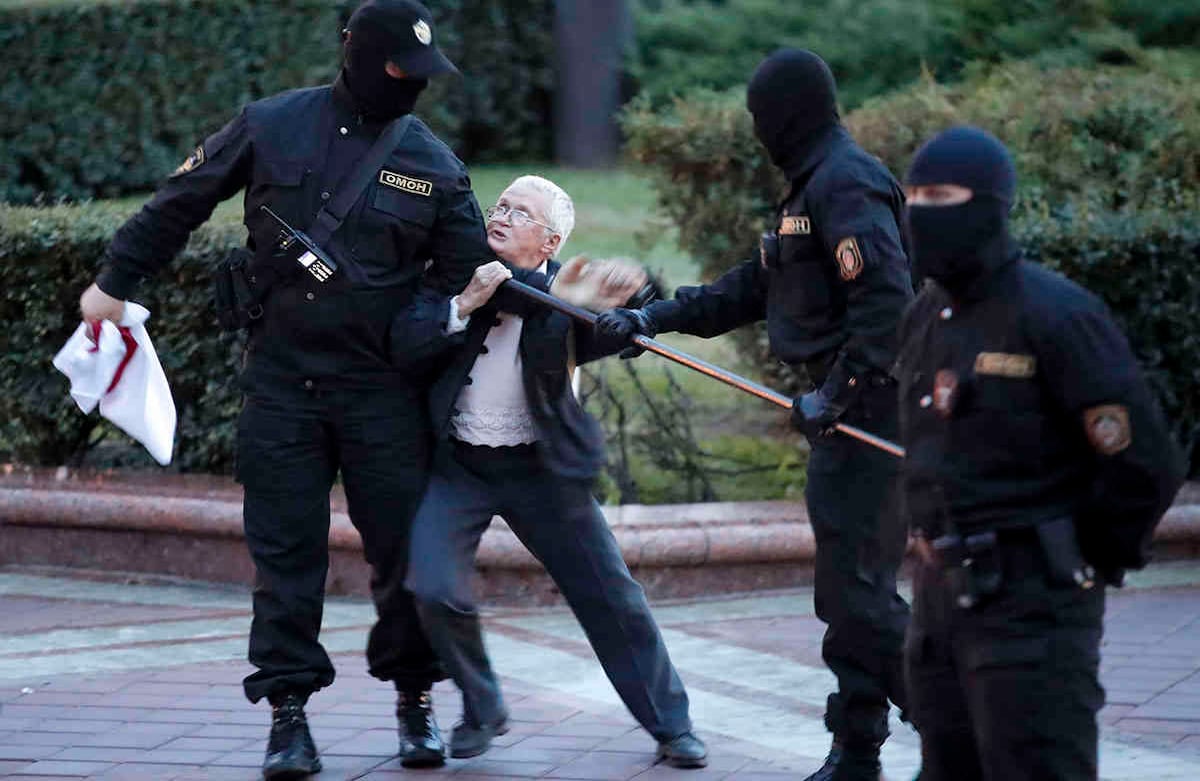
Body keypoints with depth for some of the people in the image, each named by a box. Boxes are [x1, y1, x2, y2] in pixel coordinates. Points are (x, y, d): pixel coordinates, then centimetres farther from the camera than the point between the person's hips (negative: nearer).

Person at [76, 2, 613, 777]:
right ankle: (290, 710, 6)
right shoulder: (271, 129, 0)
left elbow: (474, 276, 4)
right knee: (285, 548, 0)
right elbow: (180, 205, 10)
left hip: (383, 388, 0)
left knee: (405, 546, 1)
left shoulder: (432, 163, 2)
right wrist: (117, 280, 13)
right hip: (282, 384, 0)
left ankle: (415, 700, 18)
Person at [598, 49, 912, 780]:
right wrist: (655, 318, 19)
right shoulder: (817, 182, 18)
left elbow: (886, 302, -24)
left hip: (870, 410, -10)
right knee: (844, 584, 11)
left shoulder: (846, 185, -15)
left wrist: (836, 393, -23)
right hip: (852, 408, 10)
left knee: (855, 583, -11)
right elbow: (755, 287, 22)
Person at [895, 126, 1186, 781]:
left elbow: (1144, 465, -16)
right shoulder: (927, 318, 11)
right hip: (943, 598, 8)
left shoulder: (1055, 315, -14)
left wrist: (1085, 567, -5)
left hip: (1031, 606, -8)